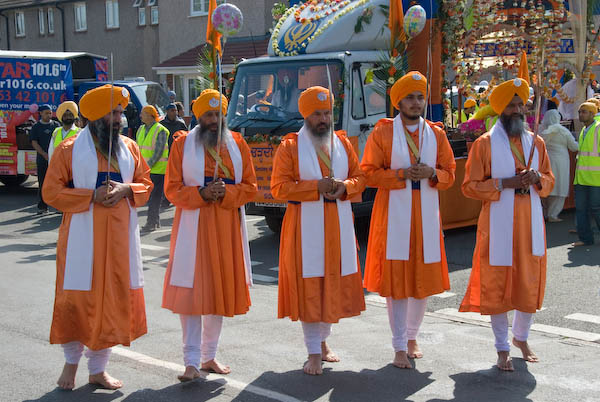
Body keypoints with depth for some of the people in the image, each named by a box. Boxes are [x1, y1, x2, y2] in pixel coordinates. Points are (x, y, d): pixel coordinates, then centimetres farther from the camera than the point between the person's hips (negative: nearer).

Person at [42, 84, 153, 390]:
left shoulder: (129, 147, 9)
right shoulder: (69, 149, -3)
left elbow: (145, 184, 13)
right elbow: (51, 192, -5)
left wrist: (126, 190, -9)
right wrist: (92, 196, -16)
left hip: (120, 236, 4)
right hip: (82, 237, -4)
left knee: (114, 299, 6)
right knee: (77, 298, 0)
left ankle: (98, 369, 19)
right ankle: (71, 361, 24)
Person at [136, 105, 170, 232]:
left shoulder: (160, 130, -11)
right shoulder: (141, 129, 12)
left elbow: (158, 152, -17)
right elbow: (137, 149, 17)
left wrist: (148, 165, -20)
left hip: (157, 169, -7)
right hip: (145, 169, 8)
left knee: (154, 197, -5)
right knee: (150, 196, 13)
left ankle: (152, 222, -1)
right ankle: (156, 221, 22)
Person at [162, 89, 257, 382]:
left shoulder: (237, 144, 8)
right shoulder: (183, 144, 1)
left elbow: (250, 187, 5)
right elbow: (172, 189, -1)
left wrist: (225, 193, -14)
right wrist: (201, 194, -18)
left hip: (228, 226, 3)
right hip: (194, 226, -3)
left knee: (220, 290, 9)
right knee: (191, 291, -7)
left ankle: (209, 357, 23)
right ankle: (192, 362, -1)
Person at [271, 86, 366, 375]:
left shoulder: (342, 143, 11)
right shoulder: (290, 147, -3)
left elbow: (359, 177, 13)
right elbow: (279, 187, -9)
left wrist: (344, 187, -10)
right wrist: (316, 187, -18)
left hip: (339, 225, 4)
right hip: (306, 226, -4)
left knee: (335, 285, 9)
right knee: (308, 288, -3)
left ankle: (322, 340, 28)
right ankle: (314, 353, 7)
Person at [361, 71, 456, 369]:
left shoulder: (436, 134, 9)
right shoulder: (382, 132, -1)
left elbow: (449, 174, 11)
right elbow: (369, 174, -4)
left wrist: (432, 173, -11)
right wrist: (402, 174, -16)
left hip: (425, 214, 3)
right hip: (393, 214, -3)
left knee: (424, 278, 8)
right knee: (395, 280, -2)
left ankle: (412, 337, 28)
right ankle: (400, 347, 7)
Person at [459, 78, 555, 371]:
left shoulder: (535, 142, 10)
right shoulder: (485, 143, -4)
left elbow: (549, 181, 17)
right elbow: (470, 186, -6)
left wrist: (537, 178, -7)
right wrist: (505, 183, -18)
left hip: (530, 225, 4)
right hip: (498, 227, -4)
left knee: (530, 284, 10)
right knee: (497, 286, 2)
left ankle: (521, 337, 34)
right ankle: (502, 349, 16)